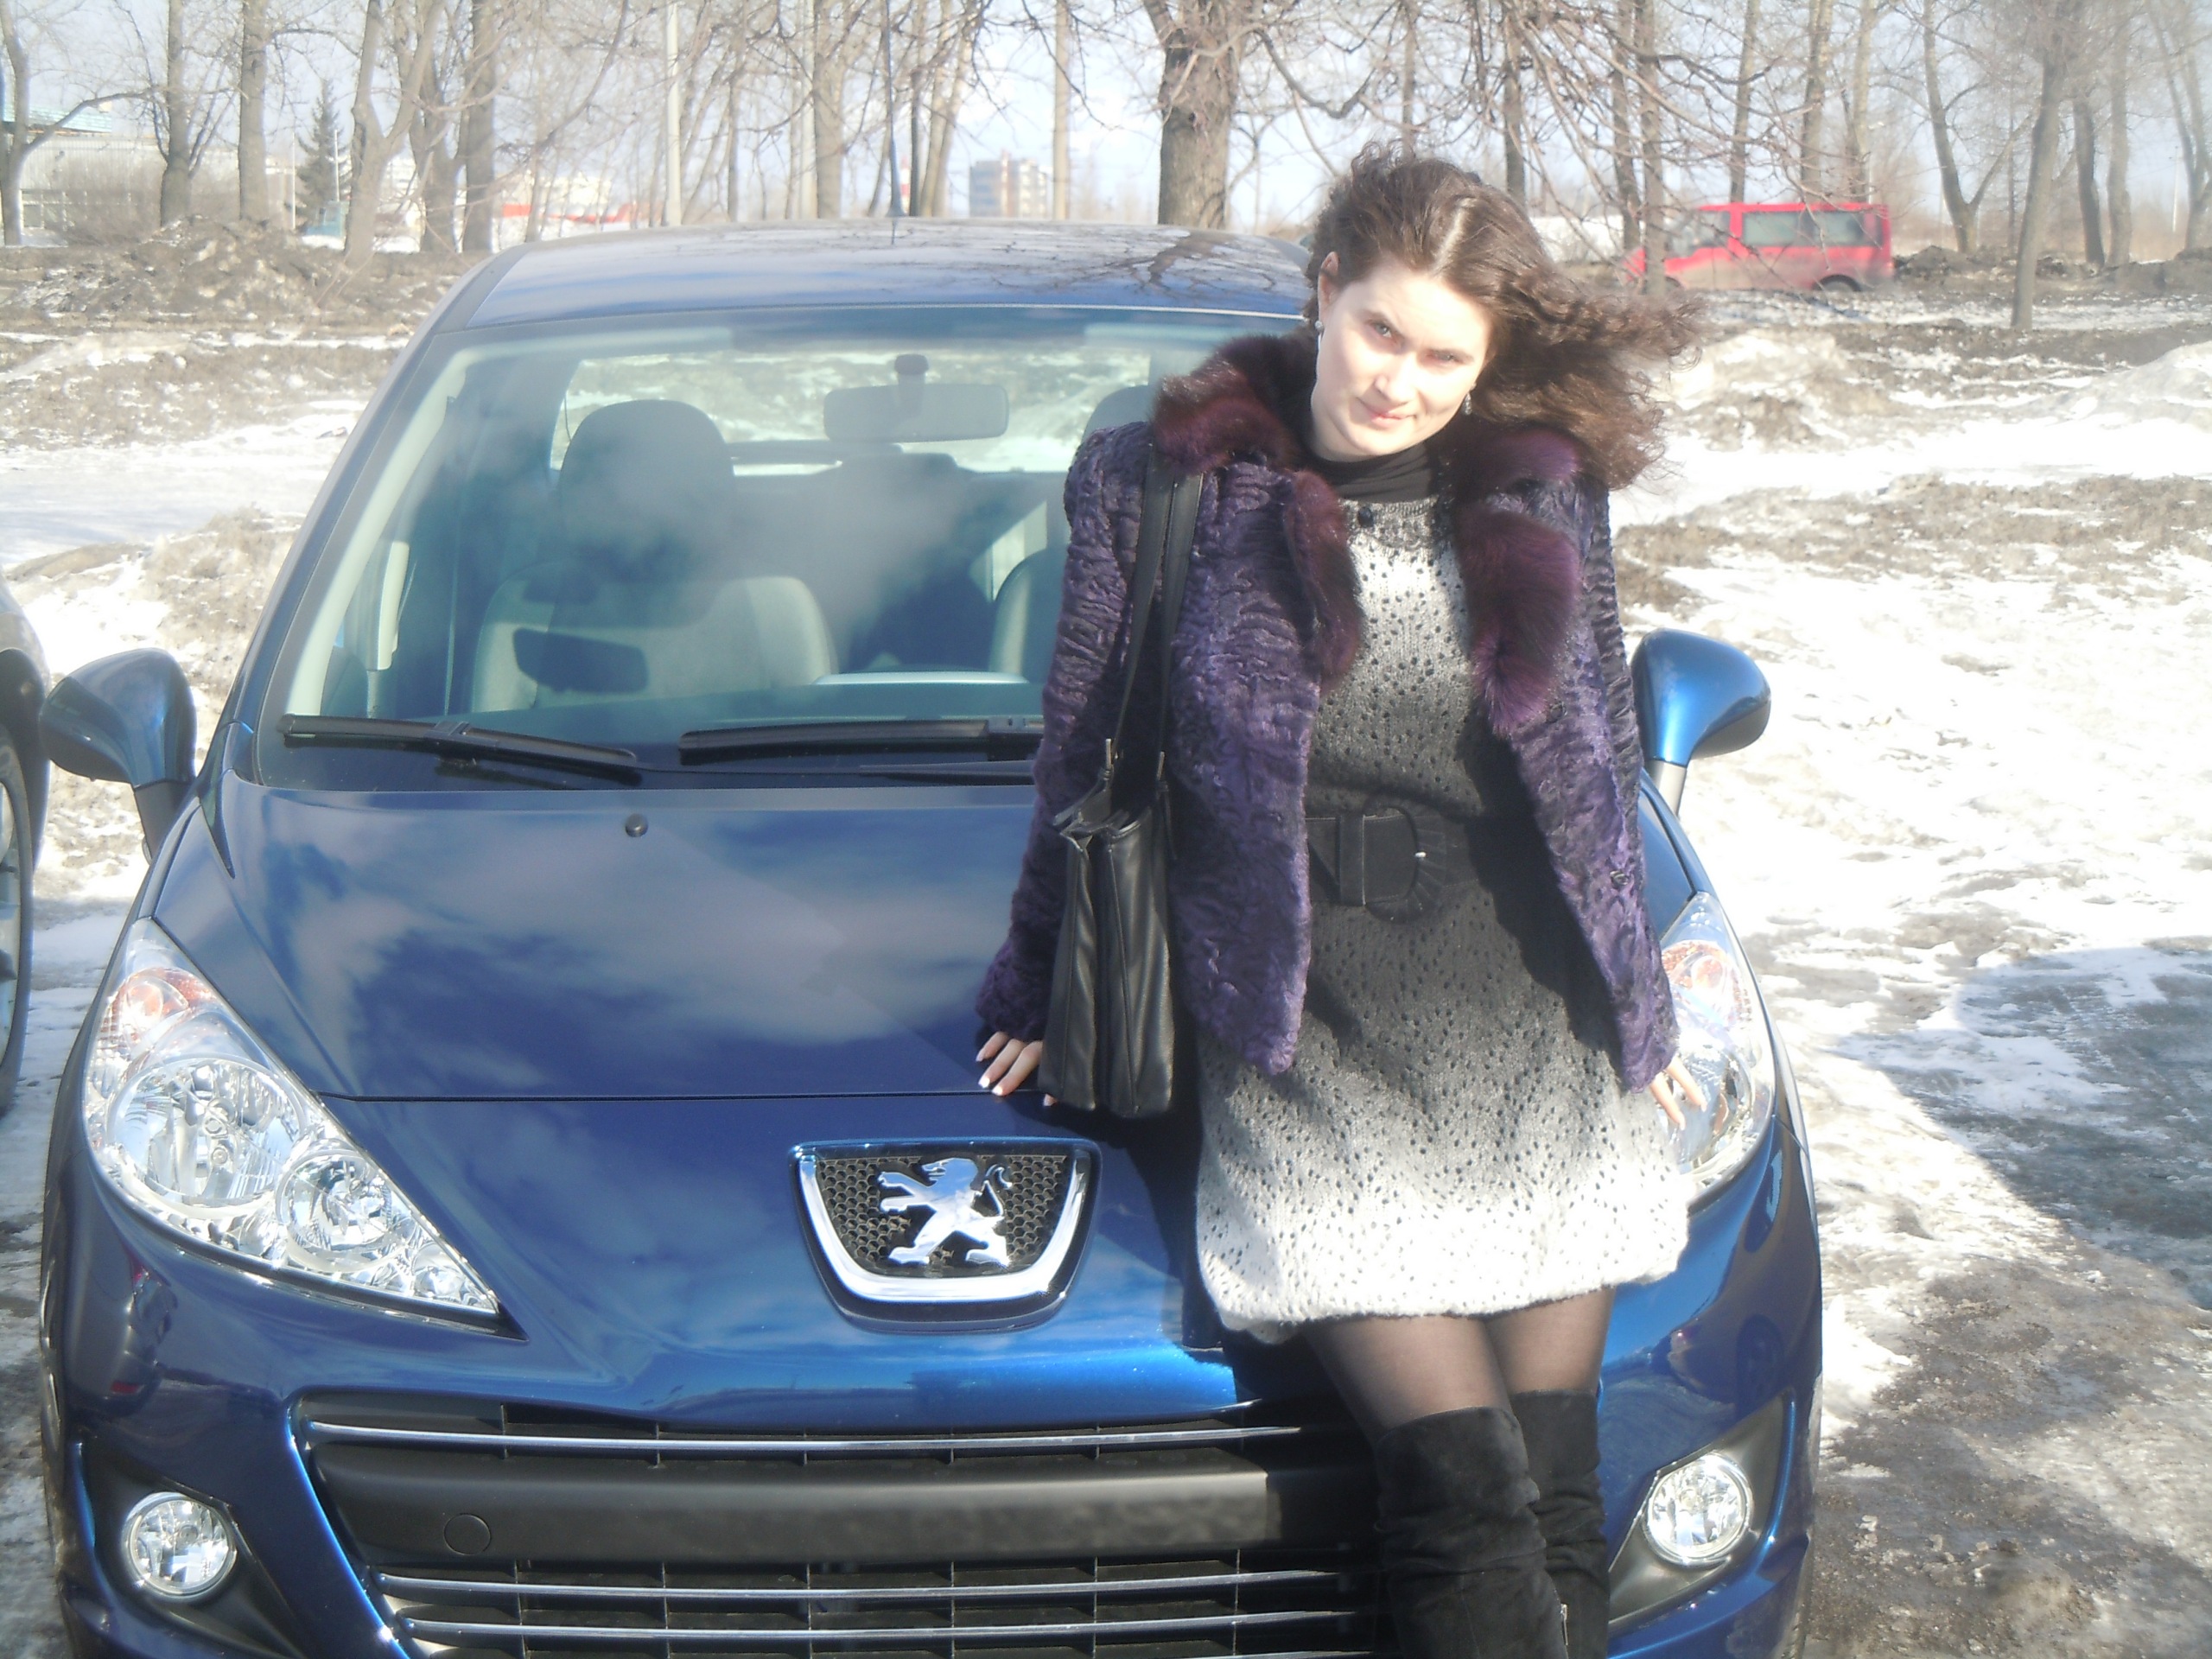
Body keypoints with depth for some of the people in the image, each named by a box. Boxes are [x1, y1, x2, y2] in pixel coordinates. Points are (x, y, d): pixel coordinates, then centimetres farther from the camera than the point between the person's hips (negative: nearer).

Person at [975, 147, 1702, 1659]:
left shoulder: (1548, 494, 9)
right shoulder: (1164, 485, 1)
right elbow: (1083, 759, 9)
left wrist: (1640, 1004, 22)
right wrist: (1044, 996, 14)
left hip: (1536, 1030, 3)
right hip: (1308, 1036, -3)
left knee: (1558, 1494, 2)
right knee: (1466, 1482, -14)